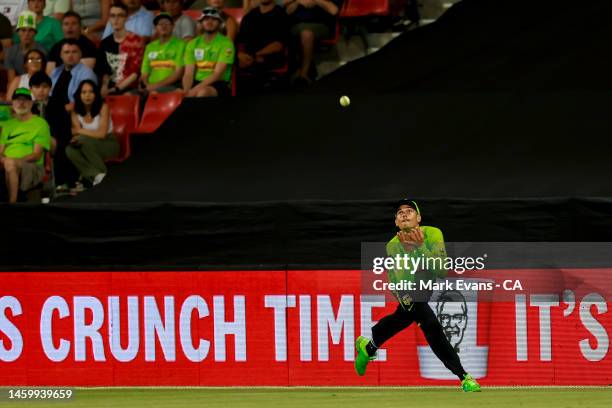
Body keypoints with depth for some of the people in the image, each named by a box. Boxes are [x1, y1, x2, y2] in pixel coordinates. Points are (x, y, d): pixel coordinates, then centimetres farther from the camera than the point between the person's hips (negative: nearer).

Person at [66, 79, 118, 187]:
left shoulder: (103, 107, -16)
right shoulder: (76, 111, -3)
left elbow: (101, 134, -22)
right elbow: (76, 132, -10)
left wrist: (80, 132, -17)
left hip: (108, 145, -4)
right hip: (89, 146, 4)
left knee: (83, 140, -32)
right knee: (70, 150, -25)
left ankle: (102, 173, -19)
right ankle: (95, 175, -29)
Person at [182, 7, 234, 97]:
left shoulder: (226, 43, -1)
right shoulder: (193, 43, 13)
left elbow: (217, 74, -11)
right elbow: (188, 74, 5)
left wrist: (196, 89, -24)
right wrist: (186, 91, -18)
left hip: (219, 85, -4)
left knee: (203, 92, -38)